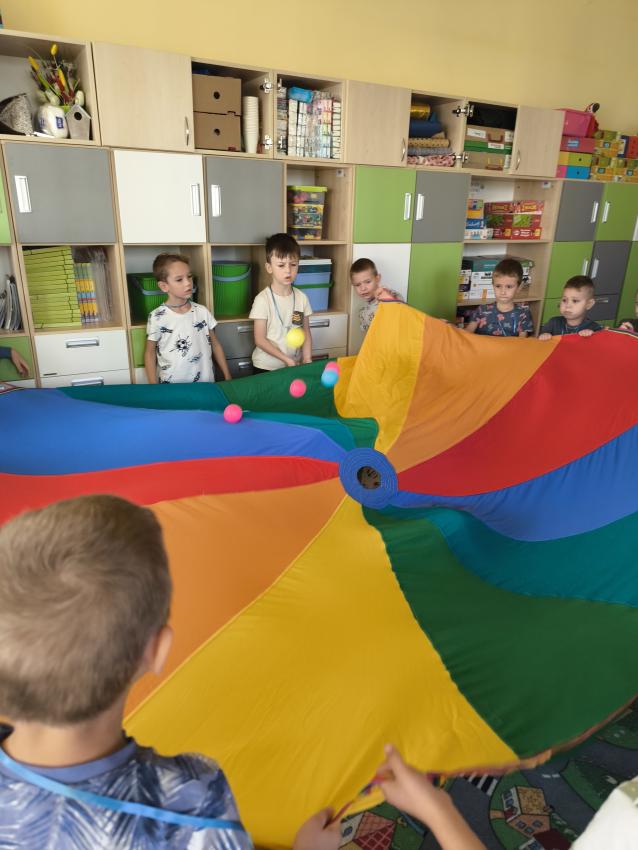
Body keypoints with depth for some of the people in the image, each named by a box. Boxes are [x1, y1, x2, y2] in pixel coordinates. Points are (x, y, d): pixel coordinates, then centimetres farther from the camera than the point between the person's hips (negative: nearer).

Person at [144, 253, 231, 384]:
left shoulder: (202, 312, -1)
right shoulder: (157, 317, -9)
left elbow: (215, 344, 8)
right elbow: (150, 353, 0)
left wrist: (227, 376, 7)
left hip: (205, 383, 3)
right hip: (171, 386, -2)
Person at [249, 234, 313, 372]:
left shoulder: (302, 297, -1)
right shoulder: (263, 299, -13)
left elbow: (306, 333, 5)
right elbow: (260, 340, -12)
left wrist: (307, 360, -8)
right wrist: (287, 360, -17)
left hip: (295, 365, 3)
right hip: (266, 367, -3)